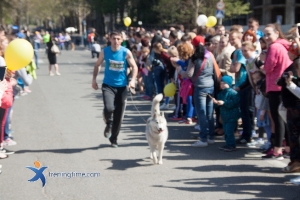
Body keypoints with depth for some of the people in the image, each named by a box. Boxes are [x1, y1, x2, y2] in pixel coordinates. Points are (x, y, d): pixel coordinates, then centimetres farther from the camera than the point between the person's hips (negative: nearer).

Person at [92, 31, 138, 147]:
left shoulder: (126, 52, -7)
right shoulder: (105, 52, -3)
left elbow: (134, 67, -2)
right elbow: (98, 65, 11)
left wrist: (133, 80, -17)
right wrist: (94, 79, 4)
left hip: (121, 86, 1)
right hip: (108, 85, -1)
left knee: (119, 115, 6)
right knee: (109, 108, -24)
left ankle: (114, 139, 25)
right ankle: (108, 124, 11)